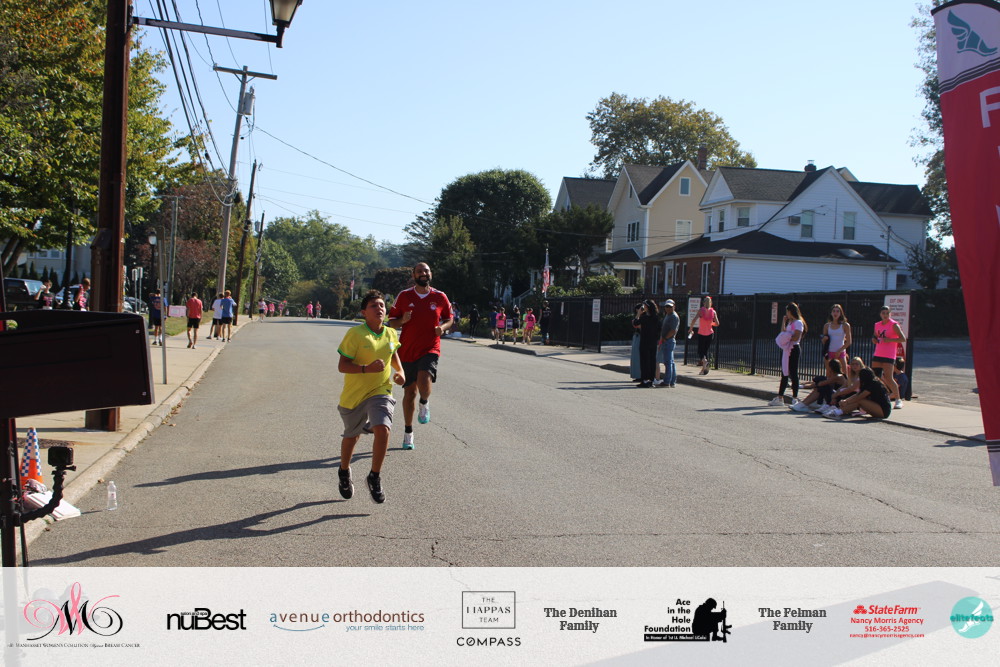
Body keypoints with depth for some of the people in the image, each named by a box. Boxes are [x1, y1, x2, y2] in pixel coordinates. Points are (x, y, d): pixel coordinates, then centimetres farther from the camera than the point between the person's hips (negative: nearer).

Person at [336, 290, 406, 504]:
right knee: (351, 436, 16)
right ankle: (344, 472, 46)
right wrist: (366, 368, -30)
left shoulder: (391, 334, 1)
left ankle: (375, 477, -4)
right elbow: (342, 365, -16)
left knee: (383, 429, -23)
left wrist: (400, 371, 5)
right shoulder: (355, 334, -14)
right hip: (354, 395, -2)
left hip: (381, 392, 2)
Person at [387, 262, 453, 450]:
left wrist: (443, 327, -7)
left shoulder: (440, 297, 2)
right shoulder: (404, 296, 1)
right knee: (410, 392, 8)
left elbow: (449, 318, 15)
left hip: (430, 350, -1)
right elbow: (391, 322, 6)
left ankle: (425, 403, 8)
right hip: (407, 350, 1)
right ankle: (408, 432, 24)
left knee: (424, 382, -27)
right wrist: (403, 320, -16)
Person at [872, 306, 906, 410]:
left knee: (888, 378, -13)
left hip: (889, 356, -7)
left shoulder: (894, 325, -7)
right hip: (877, 355, 7)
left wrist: (889, 340, -22)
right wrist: (874, 339, 3)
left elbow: (903, 339, -13)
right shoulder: (877, 325, 12)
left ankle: (898, 399, -5)